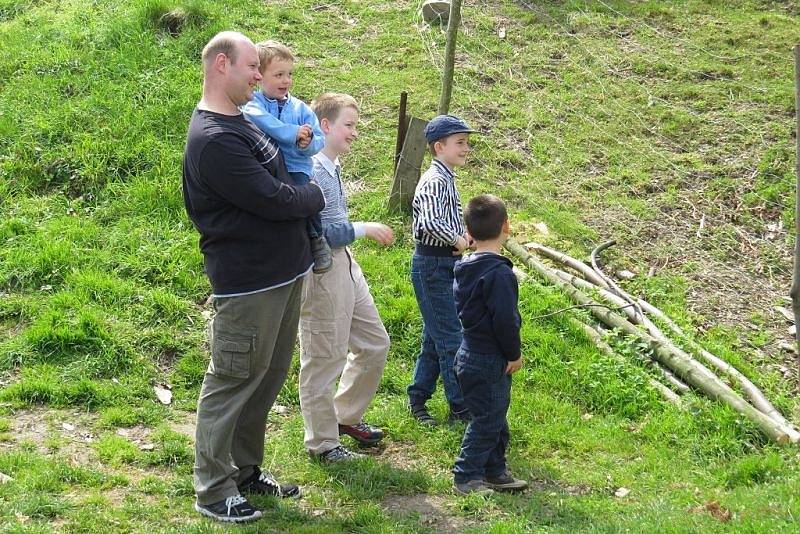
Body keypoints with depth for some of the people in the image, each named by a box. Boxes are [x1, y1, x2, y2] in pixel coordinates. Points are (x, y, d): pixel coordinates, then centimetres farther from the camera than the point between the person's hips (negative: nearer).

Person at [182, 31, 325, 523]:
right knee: (233, 381, 1)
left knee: (269, 377, 18)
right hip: (249, 282, -10)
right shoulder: (213, 140, -22)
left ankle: (246, 469, 32)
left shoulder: (242, 121, 11)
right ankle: (213, 490, 13)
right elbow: (274, 199, -21)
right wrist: (317, 196, -4)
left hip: (284, 271, 10)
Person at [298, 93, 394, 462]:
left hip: (345, 264, 10)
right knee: (324, 359, 2)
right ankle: (322, 442, 16)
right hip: (322, 269, -10)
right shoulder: (311, 171, -19)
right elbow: (314, 230, -24)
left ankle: (346, 416, 33)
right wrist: (362, 229, -20)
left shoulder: (334, 167, 11)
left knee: (374, 342, 17)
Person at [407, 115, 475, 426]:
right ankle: (461, 409, 2)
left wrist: (461, 236, 5)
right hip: (433, 265, -10)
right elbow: (430, 223, -35)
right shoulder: (436, 181, -19)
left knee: (435, 337, 16)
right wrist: (458, 239, -21)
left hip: (443, 264, 10)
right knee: (451, 338, -4)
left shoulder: (445, 178, 13)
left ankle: (417, 398, 26)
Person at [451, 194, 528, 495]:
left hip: (471, 353, 10)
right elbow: (505, 320, -25)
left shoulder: (464, 270, 8)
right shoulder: (499, 273, -21)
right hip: (490, 361, -10)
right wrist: (514, 354, -10)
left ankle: (495, 471, 28)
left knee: (496, 417, 19)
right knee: (487, 419, 1)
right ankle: (466, 476, 8)